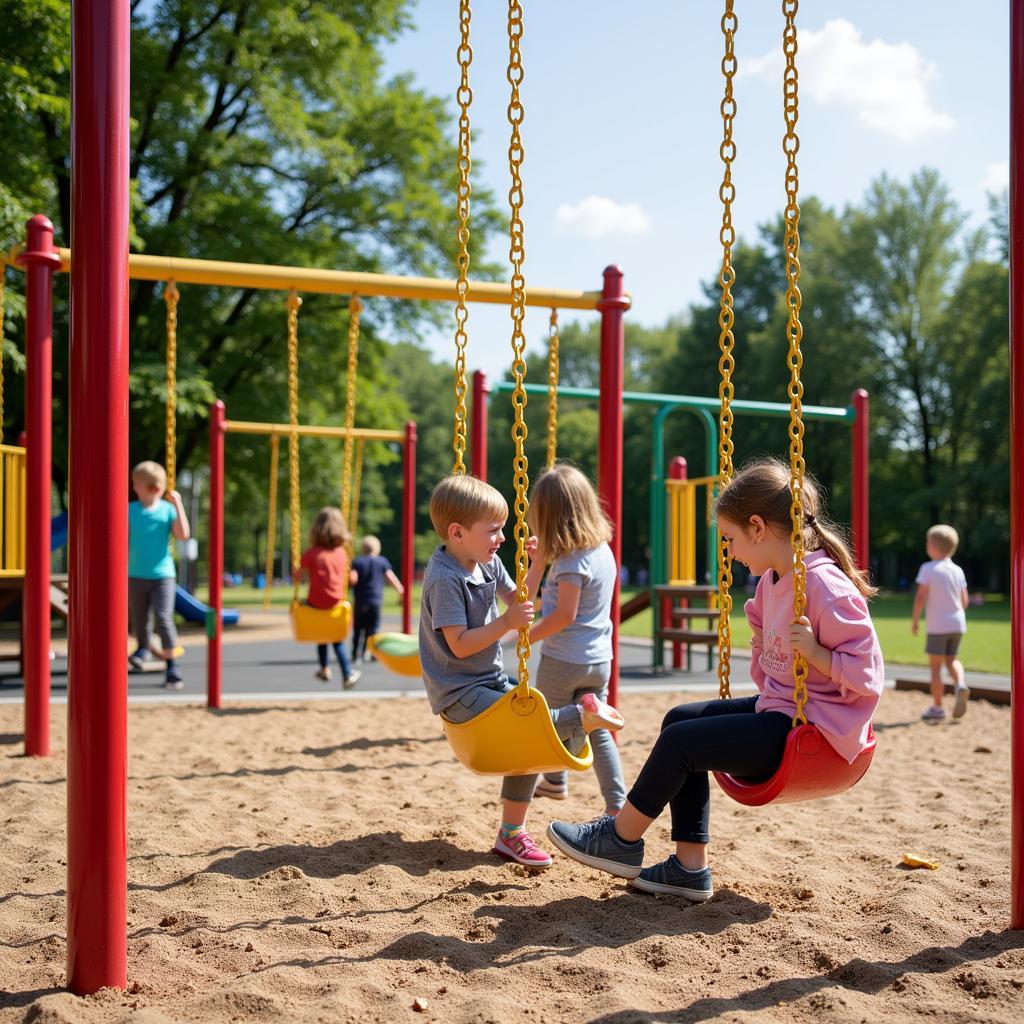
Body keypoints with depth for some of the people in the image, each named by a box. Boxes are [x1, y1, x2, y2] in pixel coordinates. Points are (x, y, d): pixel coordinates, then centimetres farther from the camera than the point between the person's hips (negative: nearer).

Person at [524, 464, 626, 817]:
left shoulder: (571, 560, -19)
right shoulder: (603, 550, 6)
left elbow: (564, 615, -22)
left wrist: (529, 634, -11)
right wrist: (544, 560, 21)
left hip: (563, 659, -7)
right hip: (599, 659, 7)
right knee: (598, 732, 10)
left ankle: (555, 782, 35)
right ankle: (616, 805, 4)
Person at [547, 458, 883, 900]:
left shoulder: (825, 586, -21)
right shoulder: (772, 581, 8)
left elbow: (865, 674, -22)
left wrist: (814, 650, -32)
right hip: (777, 711, 10)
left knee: (681, 740, -13)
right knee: (681, 719, 9)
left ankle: (621, 839, 10)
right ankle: (689, 867, 9)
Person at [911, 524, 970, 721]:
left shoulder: (927, 569, -9)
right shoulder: (957, 570, 7)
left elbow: (920, 597, -13)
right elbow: (965, 600, 9)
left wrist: (914, 620, -3)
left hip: (937, 625, -5)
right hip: (958, 623, 5)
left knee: (935, 666, 3)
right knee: (951, 660, 20)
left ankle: (937, 707, 6)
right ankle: (960, 685, -8)